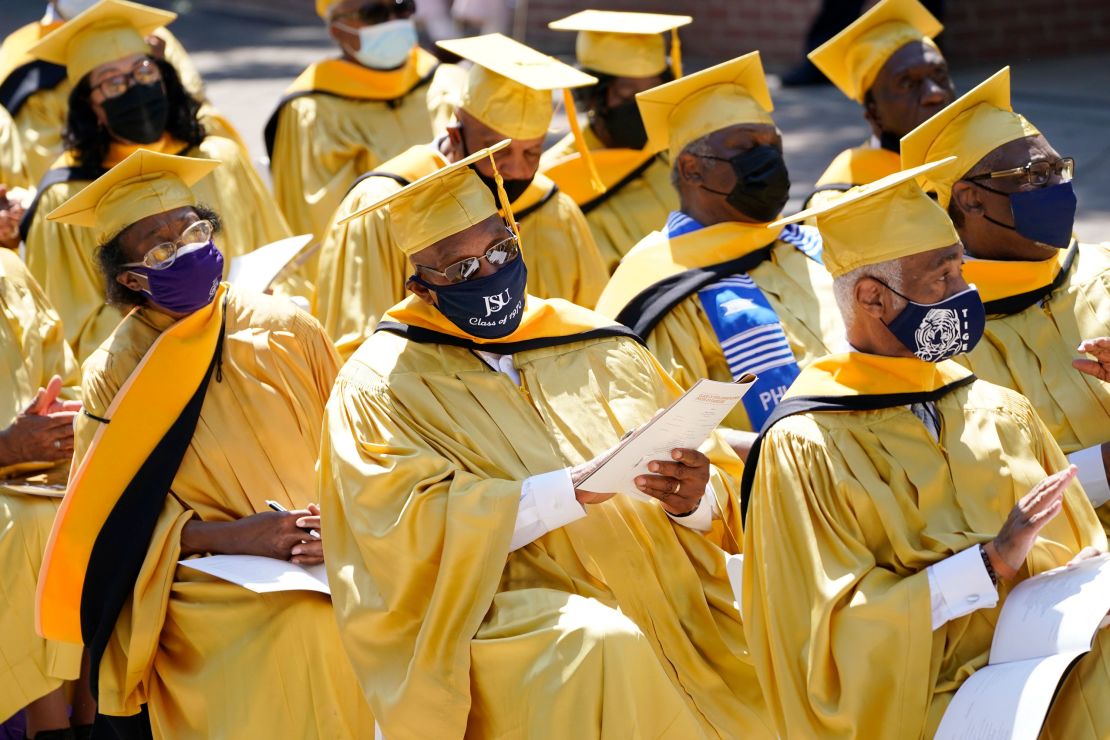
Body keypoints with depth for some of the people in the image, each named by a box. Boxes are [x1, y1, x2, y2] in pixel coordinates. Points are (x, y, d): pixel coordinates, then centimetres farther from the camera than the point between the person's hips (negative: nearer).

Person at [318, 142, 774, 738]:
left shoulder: (602, 348, 13)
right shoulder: (377, 387, 3)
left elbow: (726, 501, 10)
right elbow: (411, 529, -13)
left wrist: (696, 498, -14)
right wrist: (573, 490, -21)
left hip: (668, 608, 4)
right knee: (600, 642, -34)